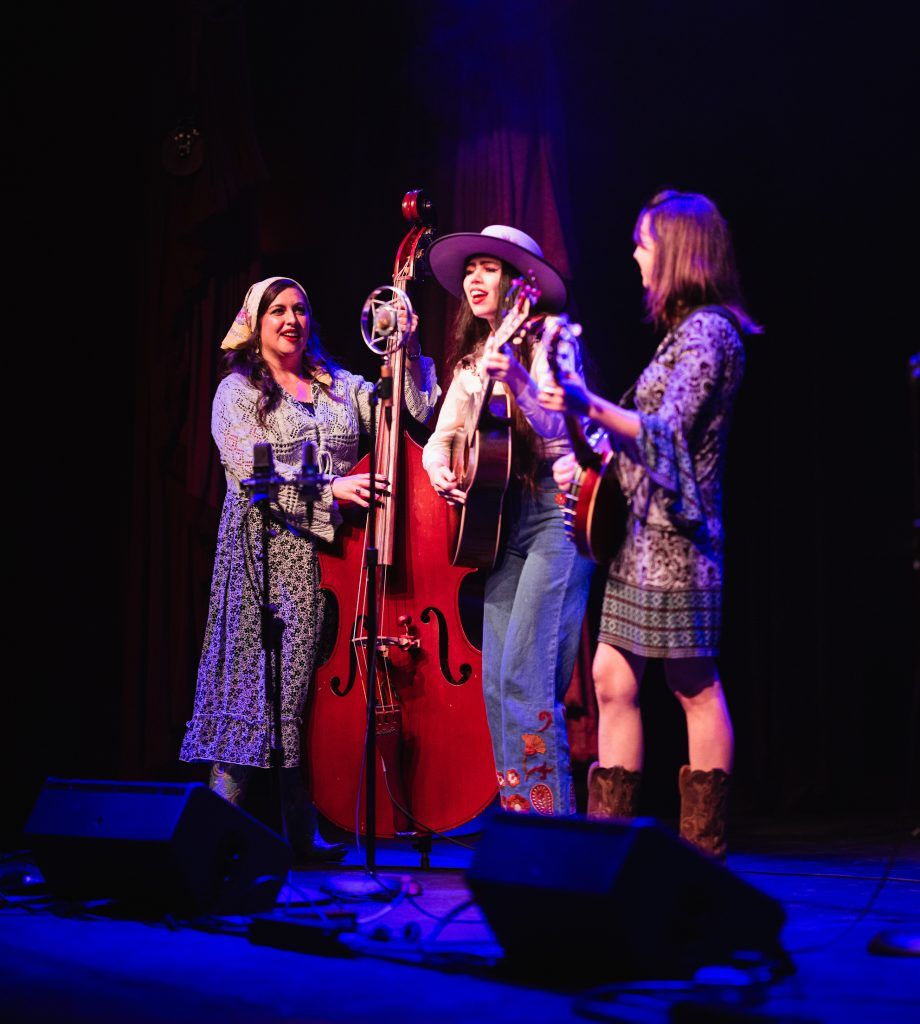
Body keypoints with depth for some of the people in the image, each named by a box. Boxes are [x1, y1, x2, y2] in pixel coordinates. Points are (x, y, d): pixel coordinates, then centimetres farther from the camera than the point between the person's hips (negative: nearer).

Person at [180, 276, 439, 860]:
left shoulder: (341, 386, 18)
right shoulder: (238, 392, 5)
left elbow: (415, 409, 10)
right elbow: (250, 478, -8)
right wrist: (330, 488, -16)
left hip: (332, 557, 4)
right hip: (269, 558, -4)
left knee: (317, 690, 1)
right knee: (259, 685, -10)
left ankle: (306, 834, 6)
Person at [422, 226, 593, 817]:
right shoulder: (472, 357, 18)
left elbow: (560, 427, -15)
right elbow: (441, 437, 19)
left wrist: (518, 380, -32)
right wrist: (440, 468, -3)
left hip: (555, 511, -7)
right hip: (502, 521, 7)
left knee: (525, 673, -15)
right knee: (497, 680, 3)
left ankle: (551, 818, -10)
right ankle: (516, 814, 10)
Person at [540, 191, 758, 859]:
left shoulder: (708, 329, -10)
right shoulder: (684, 331, 19)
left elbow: (669, 432, -20)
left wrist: (590, 406, -31)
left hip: (674, 535, -10)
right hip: (640, 531, 10)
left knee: (695, 686, -3)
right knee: (613, 679, 7)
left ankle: (703, 852, 4)